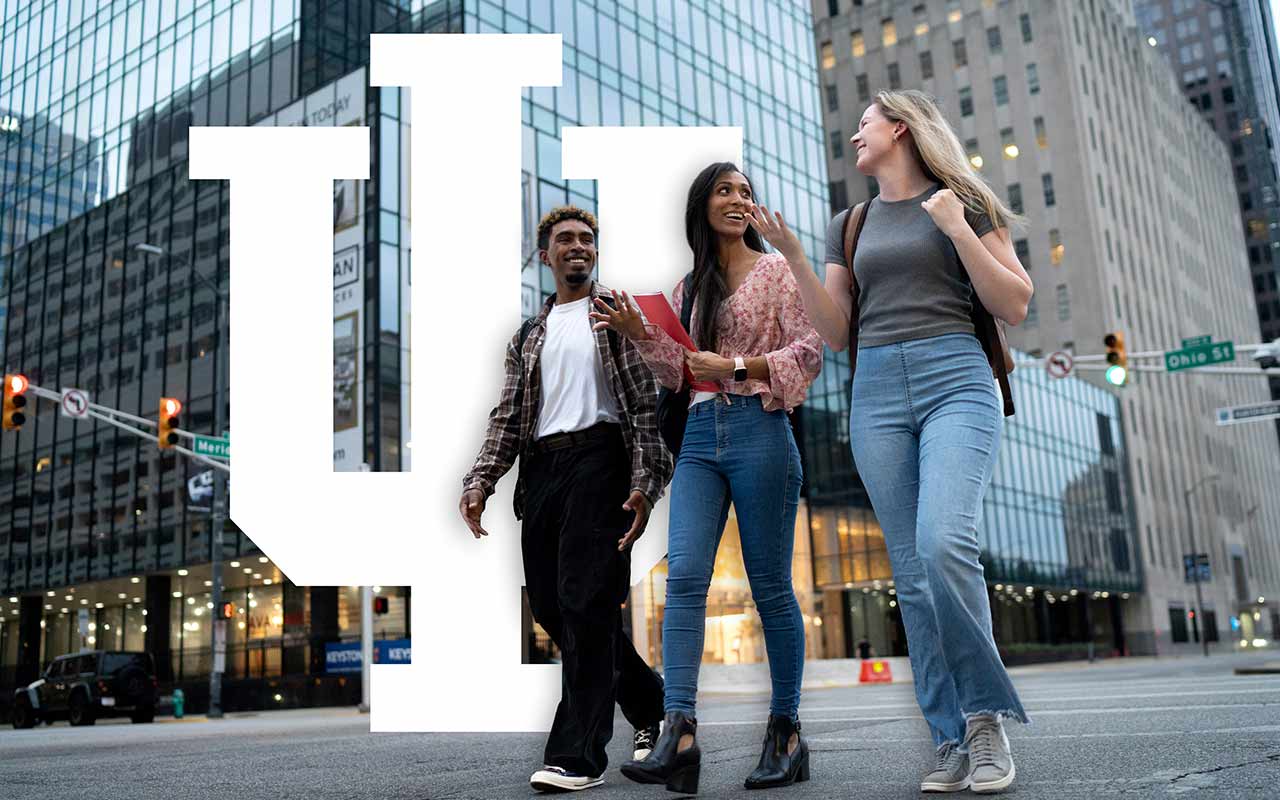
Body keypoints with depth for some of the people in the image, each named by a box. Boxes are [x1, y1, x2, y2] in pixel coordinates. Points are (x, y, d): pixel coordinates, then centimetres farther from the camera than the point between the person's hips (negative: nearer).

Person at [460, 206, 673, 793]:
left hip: (597, 458, -6)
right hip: (541, 469, 6)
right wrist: (479, 482, 0)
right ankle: (649, 705, 25)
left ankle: (578, 755, -8)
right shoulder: (528, 336, 22)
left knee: (584, 603, -12)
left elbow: (646, 402, -2)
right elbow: (508, 416, 15)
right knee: (551, 606, 7)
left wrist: (646, 481, -14)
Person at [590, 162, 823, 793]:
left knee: (770, 585, 0)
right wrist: (639, 334, 2)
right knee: (684, 575, -12)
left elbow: (810, 349, -2)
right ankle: (679, 733, -17)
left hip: (758, 431, -4)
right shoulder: (690, 286, 20)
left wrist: (736, 367, -11)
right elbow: (680, 374, 17)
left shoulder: (776, 268, 7)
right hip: (698, 439, 4)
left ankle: (786, 731, 11)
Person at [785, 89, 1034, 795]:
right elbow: (836, 332, 15)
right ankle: (953, 739, 2)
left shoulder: (963, 203, 11)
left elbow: (1016, 307, 4)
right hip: (876, 391, 4)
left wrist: (958, 230, -6)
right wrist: (794, 259, 4)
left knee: (944, 543, -25)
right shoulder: (850, 224, 22)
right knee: (912, 572, -3)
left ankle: (986, 714, -7)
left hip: (955, 379, -4)